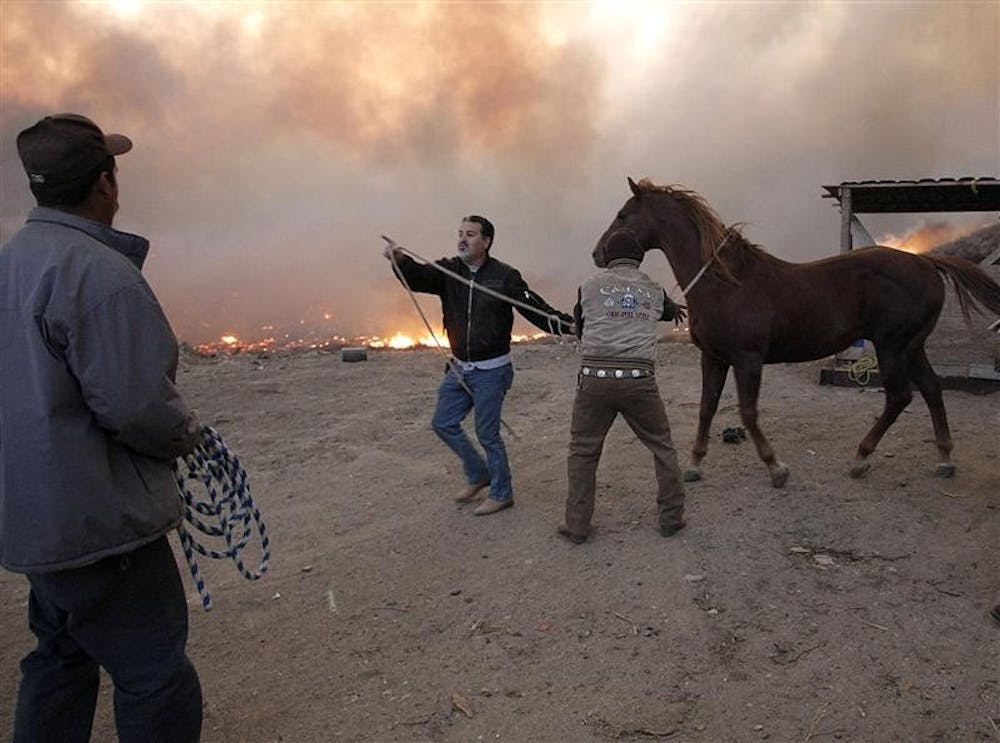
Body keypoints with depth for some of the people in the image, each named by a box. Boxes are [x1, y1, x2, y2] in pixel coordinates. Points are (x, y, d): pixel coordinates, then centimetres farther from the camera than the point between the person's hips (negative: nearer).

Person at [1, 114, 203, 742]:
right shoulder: (100, 272, -21)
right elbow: (135, 404, -26)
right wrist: (186, 431, -5)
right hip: (99, 523, -10)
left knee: (62, 658, 24)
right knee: (157, 680, 2)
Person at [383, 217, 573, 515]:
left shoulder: (505, 276, -11)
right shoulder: (449, 271, 1)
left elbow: (536, 309, -16)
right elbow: (418, 277, -15)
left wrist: (567, 325, -34)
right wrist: (400, 260, -37)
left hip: (491, 370, -6)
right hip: (460, 368, 6)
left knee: (487, 433, 0)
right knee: (443, 423, 13)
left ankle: (501, 493, 21)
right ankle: (479, 475, 33)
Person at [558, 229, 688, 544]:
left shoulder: (589, 286, 6)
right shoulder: (654, 290, 12)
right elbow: (668, 310, 35)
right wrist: (675, 310, 60)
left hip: (594, 378, -1)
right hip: (639, 380, 1)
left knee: (582, 451, 13)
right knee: (662, 448, 18)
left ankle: (577, 525, 16)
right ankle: (671, 518, 24)